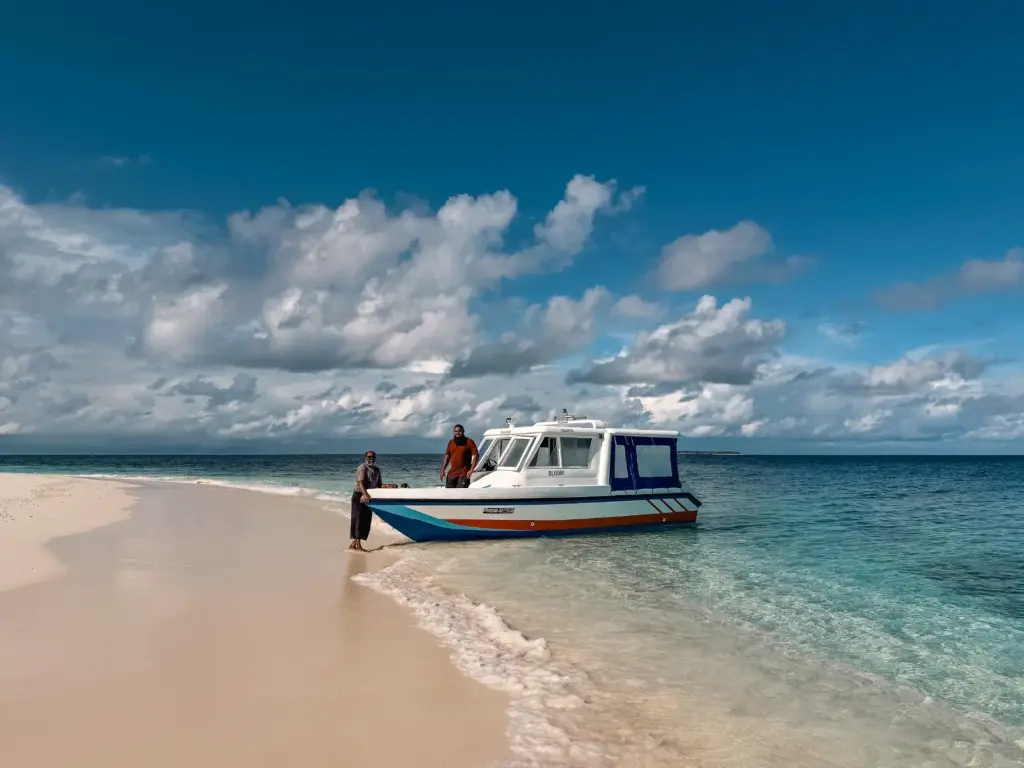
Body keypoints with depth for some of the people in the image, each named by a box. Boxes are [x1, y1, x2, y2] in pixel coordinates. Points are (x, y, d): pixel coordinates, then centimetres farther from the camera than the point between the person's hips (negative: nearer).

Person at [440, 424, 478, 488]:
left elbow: (476, 455, -9)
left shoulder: (469, 442, -4)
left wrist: (471, 470, -18)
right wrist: (442, 470, 10)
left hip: (463, 474, -6)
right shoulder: (451, 442, 11)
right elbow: (447, 456, 17)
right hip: (451, 473, 6)